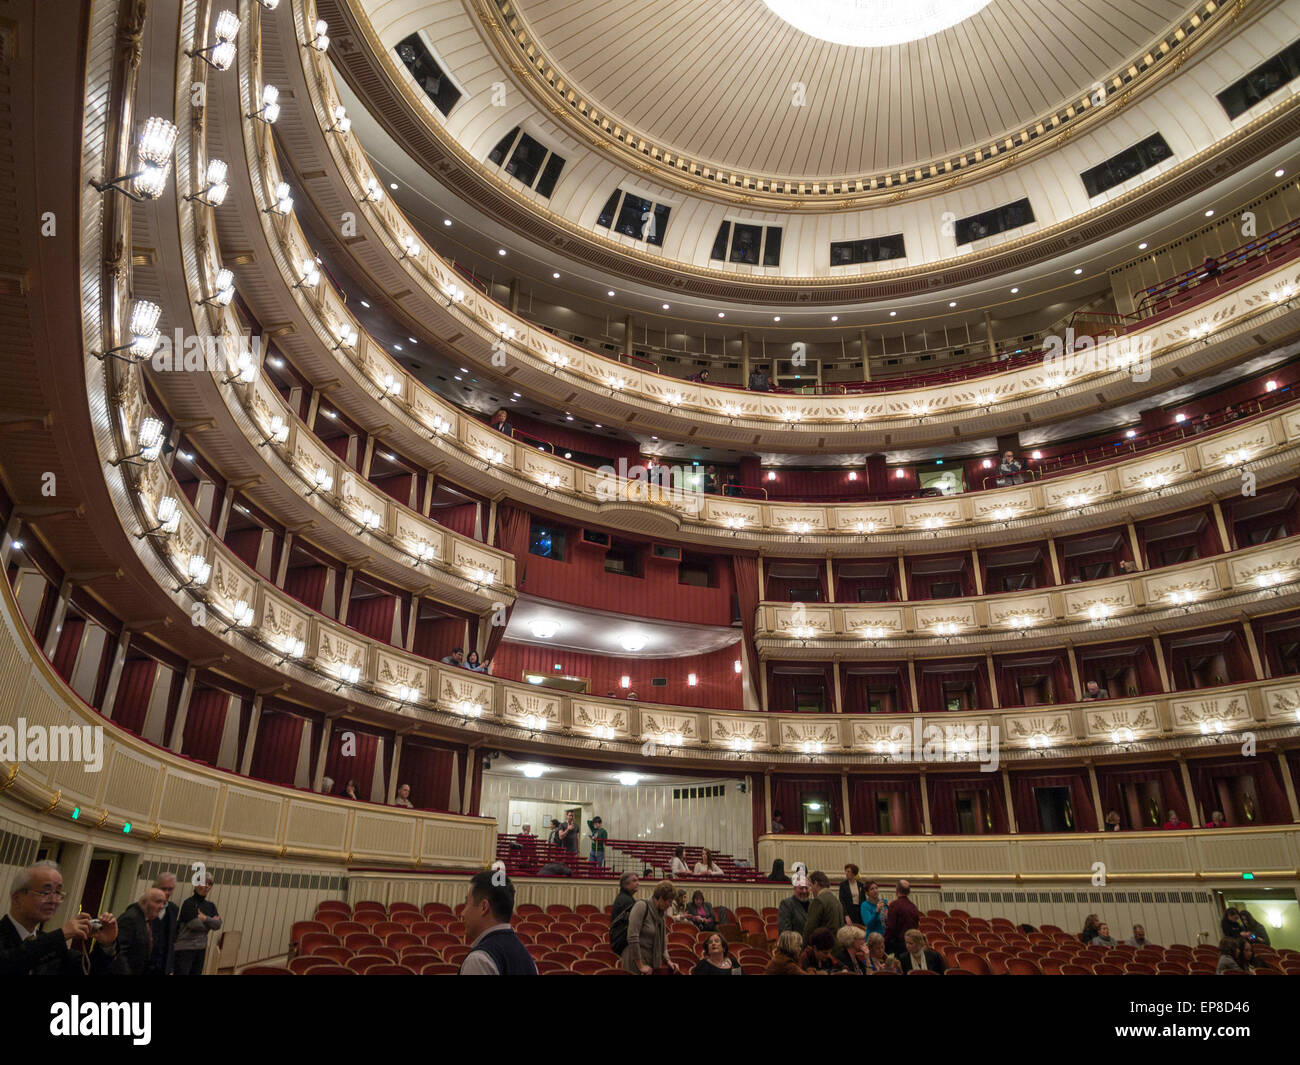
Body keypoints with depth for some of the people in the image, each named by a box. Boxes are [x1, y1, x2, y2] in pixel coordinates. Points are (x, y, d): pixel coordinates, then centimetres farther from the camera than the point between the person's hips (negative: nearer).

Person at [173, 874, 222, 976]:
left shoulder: (210, 905, 8)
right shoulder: (189, 903, -8)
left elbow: (218, 924, -4)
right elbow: (193, 924, -18)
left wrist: (205, 918, -18)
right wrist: (211, 921, -5)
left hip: (201, 949, 6)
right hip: (184, 948, -6)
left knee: (196, 973, 8)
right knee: (182, 972, -10)